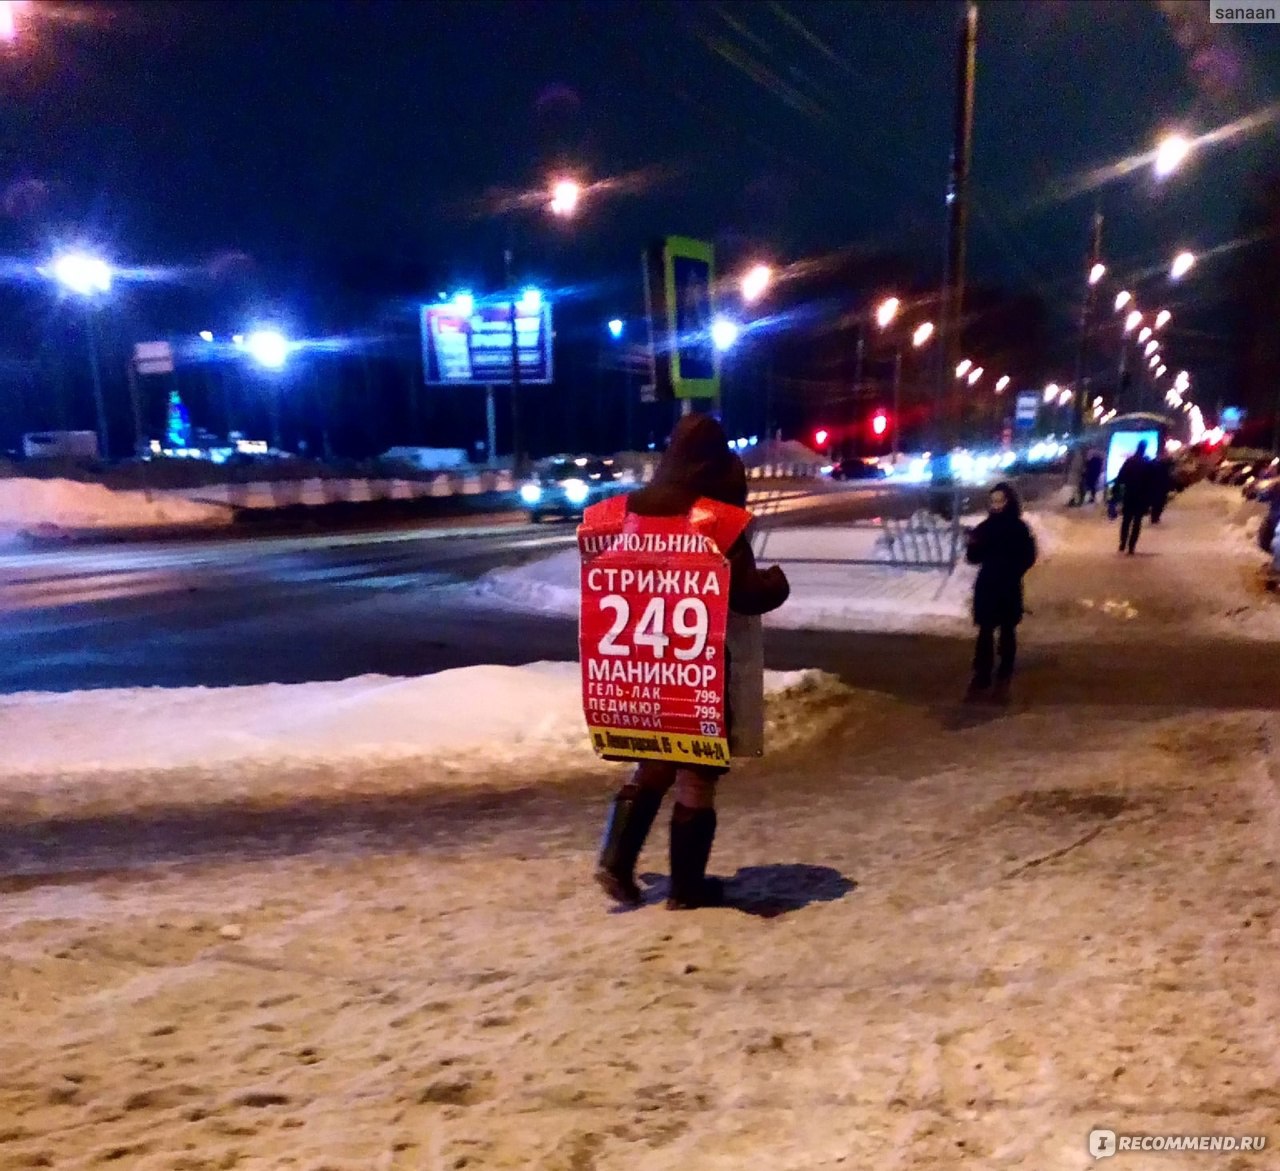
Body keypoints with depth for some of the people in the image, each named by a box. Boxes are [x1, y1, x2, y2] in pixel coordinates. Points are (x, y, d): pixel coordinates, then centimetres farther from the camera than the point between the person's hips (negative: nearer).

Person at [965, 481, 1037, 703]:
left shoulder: (1019, 528, -5)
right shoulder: (985, 527, 2)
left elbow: (1028, 558, -3)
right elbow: (973, 557, 2)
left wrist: (1012, 572, -17)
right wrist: (974, 545, -18)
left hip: (1009, 588, -2)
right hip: (986, 587, 2)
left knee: (1007, 633, 9)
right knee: (985, 632, 3)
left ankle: (1004, 679, 21)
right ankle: (981, 678, 8)